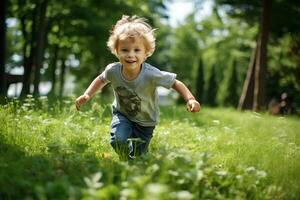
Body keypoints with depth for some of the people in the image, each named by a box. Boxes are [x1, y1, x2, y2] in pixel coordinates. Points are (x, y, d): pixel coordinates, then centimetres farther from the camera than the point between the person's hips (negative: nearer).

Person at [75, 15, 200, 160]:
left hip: (145, 121, -1)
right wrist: (87, 95, -12)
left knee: (136, 155, 8)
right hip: (122, 114, 1)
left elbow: (176, 83, -24)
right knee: (118, 140, -25)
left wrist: (190, 99, -38)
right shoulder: (113, 70, -25)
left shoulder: (151, 74, -35)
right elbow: (101, 79, -1)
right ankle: (125, 159, 10)